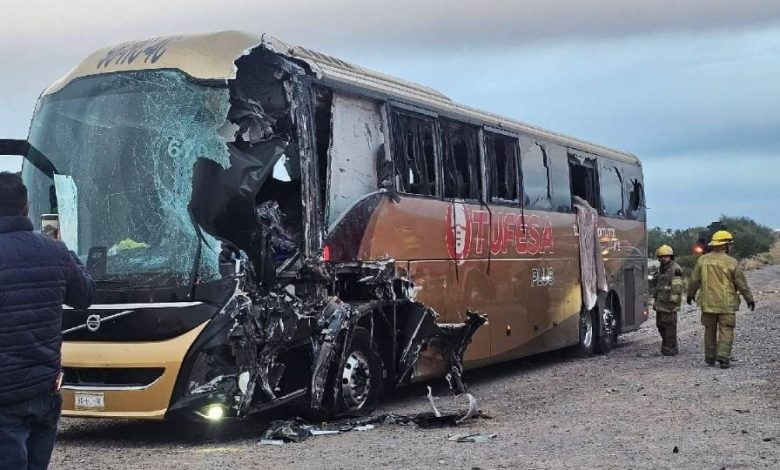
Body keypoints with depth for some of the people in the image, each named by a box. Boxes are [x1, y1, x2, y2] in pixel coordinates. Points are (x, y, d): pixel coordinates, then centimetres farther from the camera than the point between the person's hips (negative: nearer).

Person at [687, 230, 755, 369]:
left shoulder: (703, 260, 0)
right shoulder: (731, 262, -9)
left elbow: (694, 280, 5)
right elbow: (742, 284, -3)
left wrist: (690, 295, 21)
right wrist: (749, 299, 10)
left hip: (708, 303, 3)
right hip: (726, 304, -3)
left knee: (710, 330, 14)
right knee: (726, 330, 1)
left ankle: (710, 358, 19)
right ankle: (723, 357, -11)